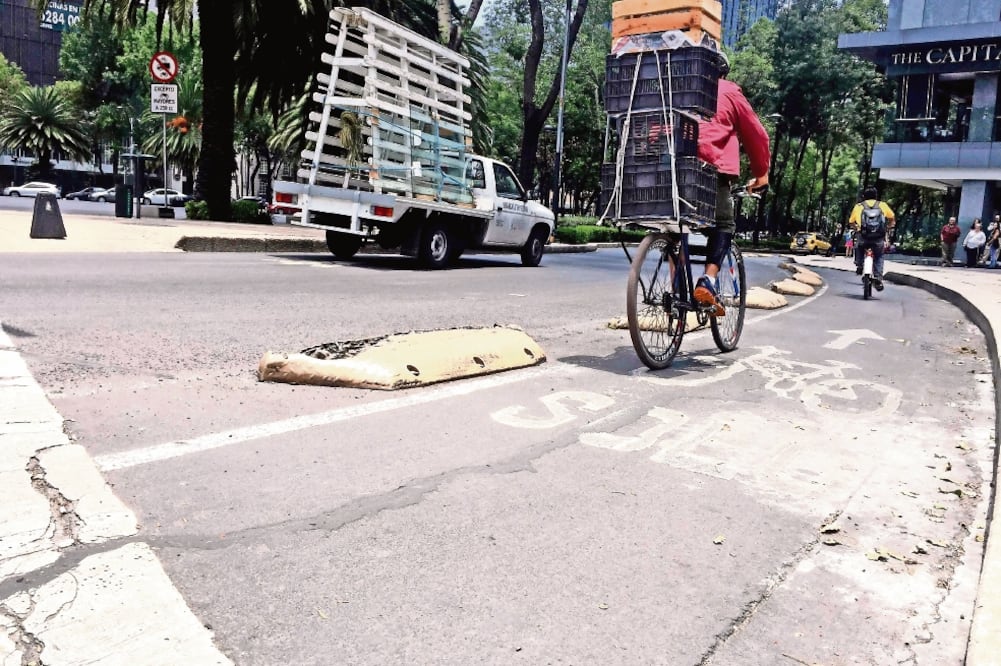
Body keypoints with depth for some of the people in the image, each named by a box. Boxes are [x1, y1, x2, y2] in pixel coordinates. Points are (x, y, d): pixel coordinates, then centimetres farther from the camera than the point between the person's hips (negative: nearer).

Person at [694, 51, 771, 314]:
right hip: (712, 166, -3)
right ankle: (708, 281, -15)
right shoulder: (729, 92, 18)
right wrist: (761, 172, 28)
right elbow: (756, 134, 19)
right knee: (723, 224, 7)